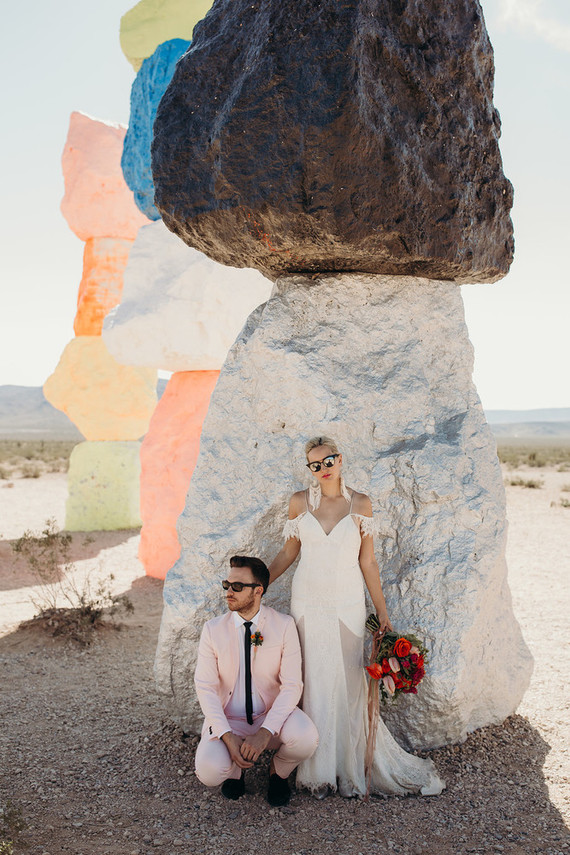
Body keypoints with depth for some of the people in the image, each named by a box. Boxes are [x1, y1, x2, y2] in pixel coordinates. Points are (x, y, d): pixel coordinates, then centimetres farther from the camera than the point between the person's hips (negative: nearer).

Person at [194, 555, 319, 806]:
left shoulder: (284, 625, -9)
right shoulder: (213, 629, -6)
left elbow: (292, 685, -13)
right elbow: (205, 687, -8)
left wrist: (265, 732, -27)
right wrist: (228, 737, -22)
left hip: (272, 715, 0)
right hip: (227, 720, 0)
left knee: (305, 738, -31)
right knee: (209, 771, -28)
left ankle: (278, 772, 5)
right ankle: (235, 768, 11)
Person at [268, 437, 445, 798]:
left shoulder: (360, 504, -1)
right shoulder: (300, 502, 1)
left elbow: (367, 560, 2)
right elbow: (289, 552, 10)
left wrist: (382, 611, 2)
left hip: (347, 602, -1)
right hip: (308, 601, 1)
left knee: (348, 681, 0)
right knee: (314, 681, 3)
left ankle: (352, 766, 17)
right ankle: (319, 769, 17)